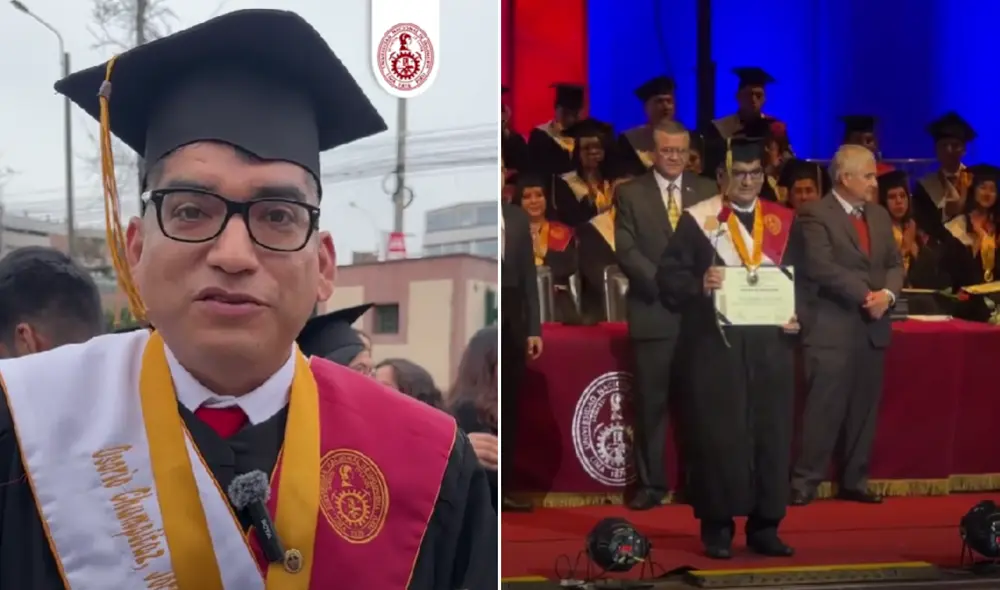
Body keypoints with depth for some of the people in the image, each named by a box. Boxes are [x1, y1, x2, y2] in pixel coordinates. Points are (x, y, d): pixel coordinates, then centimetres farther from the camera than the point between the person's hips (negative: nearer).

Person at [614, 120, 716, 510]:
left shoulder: (708, 191, 11)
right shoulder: (630, 193, 5)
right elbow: (626, 251, -3)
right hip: (653, 312, -1)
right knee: (651, 403, 2)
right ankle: (651, 483, 10)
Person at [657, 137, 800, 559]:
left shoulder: (784, 221, 11)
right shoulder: (697, 219, 1)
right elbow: (668, 275, -4)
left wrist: (799, 315, -4)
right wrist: (699, 285, -23)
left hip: (771, 343, 3)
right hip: (714, 342, -3)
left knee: (772, 432, 4)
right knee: (717, 433, -2)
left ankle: (764, 525, 14)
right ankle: (717, 526, 8)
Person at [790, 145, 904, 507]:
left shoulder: (879, 216, 16)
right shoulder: (815, 215, -7)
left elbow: (894, 263, 12)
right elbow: (822, 267, -17)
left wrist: (887, 293, -8)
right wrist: (865, 295, -17)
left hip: (873, 327, 7)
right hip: (833, 328, -7)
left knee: (864, 409, 10)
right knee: (825, 408, -7)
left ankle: (854, 482, 19)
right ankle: (804, 483, 0)